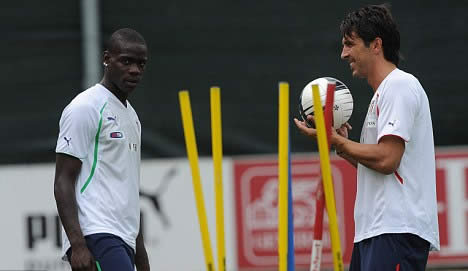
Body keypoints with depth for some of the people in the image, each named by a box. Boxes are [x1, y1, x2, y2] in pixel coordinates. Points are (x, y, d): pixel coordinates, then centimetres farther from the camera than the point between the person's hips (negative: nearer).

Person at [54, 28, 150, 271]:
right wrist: (78, 245, -21)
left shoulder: (130, 115, 22)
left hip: (123, 241, 9)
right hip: (96, 235, -9)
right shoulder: (85, 108, -6)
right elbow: (63, 182, -11)